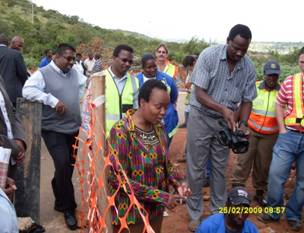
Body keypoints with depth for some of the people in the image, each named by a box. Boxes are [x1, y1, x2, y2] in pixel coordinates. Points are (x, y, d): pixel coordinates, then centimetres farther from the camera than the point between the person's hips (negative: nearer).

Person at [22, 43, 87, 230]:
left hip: (74, 128, 6)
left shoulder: (74, 73, 11)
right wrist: (53, 100, -27)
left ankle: (60, 201, 38)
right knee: (63, 165, -12)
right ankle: (68, 208, 8)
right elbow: (27, 90, -22)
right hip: (54, 130, -6)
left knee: (68, 167, 15)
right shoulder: (43, 73, -8)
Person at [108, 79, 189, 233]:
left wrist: (176, 185, -7)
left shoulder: (159, 127, -1)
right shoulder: (121, 132, -22)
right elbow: (119, 179, -23)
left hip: (156, 207, 6)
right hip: (131, 211, -6)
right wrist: (161, 196, -22)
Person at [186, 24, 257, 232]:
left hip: (226, 121, 3)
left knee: (220, 168, 13)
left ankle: (218, 211, 30)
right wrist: (223, 109, -34)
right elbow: (200, 94, -20)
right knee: (196, 168, 4)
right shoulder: (209, 56, -17)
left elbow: (247, 100, 0)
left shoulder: (249, 67, -6)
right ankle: (195, 213, 19)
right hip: (201, 117, -3)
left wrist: (243, 124, -17)